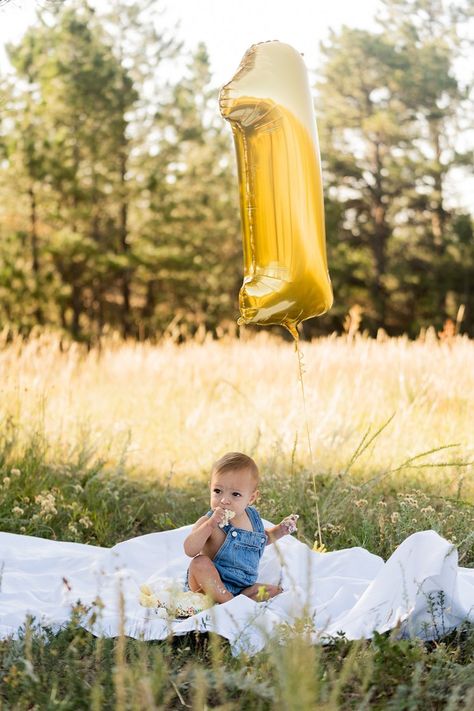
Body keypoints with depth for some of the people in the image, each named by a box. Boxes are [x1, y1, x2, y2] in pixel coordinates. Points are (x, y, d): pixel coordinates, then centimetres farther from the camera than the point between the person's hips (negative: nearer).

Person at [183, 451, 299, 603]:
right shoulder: (208, 523, -16)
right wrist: (209, 525, -41)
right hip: (210, 584, -5)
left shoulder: (253, 517, 1)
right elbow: (190, 551, -32)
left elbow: (263, 537, 25)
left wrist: (280, 530, 7)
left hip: (241, 586, 5)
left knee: (276, 591, -6)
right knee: (200, 563, -33)